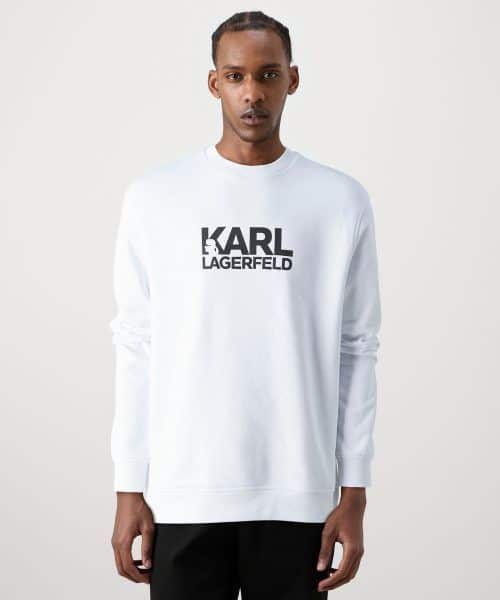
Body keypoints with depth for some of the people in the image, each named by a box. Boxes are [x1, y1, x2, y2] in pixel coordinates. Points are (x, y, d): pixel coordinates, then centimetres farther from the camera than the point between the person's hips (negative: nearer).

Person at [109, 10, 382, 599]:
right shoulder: (153, 196, 2)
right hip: (183, 493, 0)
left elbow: (357, 351, 4)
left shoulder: (342, 201, 2)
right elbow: (135, 346, 3)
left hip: (298, 494, 0)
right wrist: (129, 488, 0)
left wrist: (354, 491, 0)